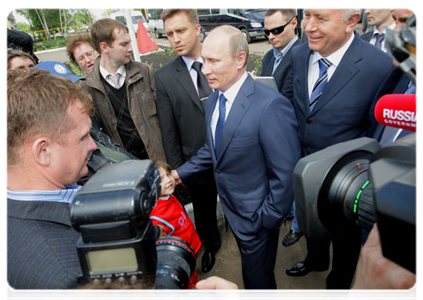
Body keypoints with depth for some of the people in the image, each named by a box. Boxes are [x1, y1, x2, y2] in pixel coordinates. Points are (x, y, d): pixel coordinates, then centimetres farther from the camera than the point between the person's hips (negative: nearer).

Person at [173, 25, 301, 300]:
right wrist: (181, 174, 0)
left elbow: (285, 174, -25)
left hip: (256, 216, -7)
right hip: (231, 205, 7)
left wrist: (268, 219, -18)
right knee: (249, 263, 31)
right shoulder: (214, 99, -3)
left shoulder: (271, 105, -30)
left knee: (257, 277, 18)